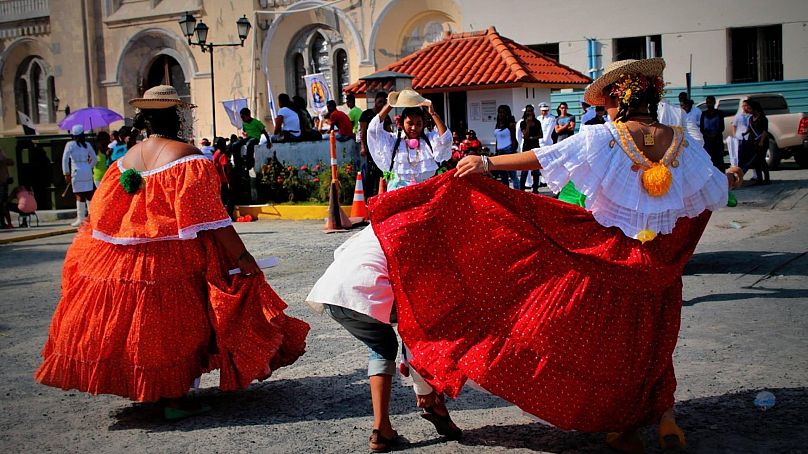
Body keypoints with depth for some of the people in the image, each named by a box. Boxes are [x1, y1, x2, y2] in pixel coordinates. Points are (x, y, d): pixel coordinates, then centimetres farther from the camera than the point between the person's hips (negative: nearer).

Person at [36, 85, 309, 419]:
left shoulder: (126, 161, 7)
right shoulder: (186, 156, -12)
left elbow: (102, 217, 12)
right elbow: (208, 216, -19)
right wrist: (242, 257, -19)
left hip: (125, 260, 7)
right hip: (174, 260, -7)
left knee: (140, 323, 18)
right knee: (178, 327, 3)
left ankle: (145, 390, 31)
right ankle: (174, 397, 7)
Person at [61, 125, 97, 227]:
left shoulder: (70, 145, -1)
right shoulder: (87, 145, 8)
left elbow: (65, 159, -5)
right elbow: (94, 159, 14)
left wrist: (66, 174, -1)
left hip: (77, 171, -4)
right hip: (88, 171, 4)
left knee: (79, 195, -3)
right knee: (89, 194, 10)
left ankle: (81, 219, -2)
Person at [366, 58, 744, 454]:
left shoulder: (602, 139, -14)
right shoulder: (683, 144, -3)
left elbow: (543, 158, -11)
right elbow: (715, 194, 10)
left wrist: (489, 162, -1)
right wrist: (731, 179, 34)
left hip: (606, 254, -4)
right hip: (659, 266, 4)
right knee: (648, 341, 22)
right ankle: (665, 417, 25)